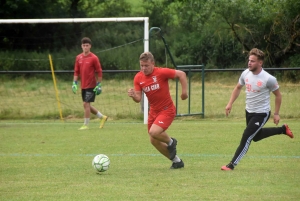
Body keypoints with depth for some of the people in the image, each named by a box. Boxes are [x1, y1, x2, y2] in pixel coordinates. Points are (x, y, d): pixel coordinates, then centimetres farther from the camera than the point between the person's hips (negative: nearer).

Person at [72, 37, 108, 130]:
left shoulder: (94, 58, -9)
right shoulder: (79, 58, 8)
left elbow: (99, 72, -7)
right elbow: (76, 71, 13)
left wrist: (99, 85, -10)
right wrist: (74, 83, 5)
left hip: (91, 86, -7)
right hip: (83, 86, 7)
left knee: (86, 104, -9)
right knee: (87, 105, 12)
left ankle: (86, 125, 0)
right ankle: (102, 117, 29)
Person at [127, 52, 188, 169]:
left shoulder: (161, 72, -18)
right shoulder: (138, 78, -4)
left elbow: (181, 74, -10)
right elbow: (138, 99, -5)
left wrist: (184, 91, -13)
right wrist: (133, 95, -27)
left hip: (167, 110, -7)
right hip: (153, 111, 7)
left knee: (153, 132, -26)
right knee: (154, 141, 7)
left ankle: (170, 142, 8)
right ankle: (176, 161, 26)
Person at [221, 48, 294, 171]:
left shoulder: (268, 79, -23)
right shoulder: (246, 74, -7)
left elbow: (278, 95, -8)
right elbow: (238, 88, 12)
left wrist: (276, 114, -6)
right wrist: (230, 104, 4)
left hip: (261, 113, -7)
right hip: (249, 111, 8)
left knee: (246, 138, -13)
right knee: (256, 136, 26)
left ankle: (232, 165, -8)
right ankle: (282, 129, 45)